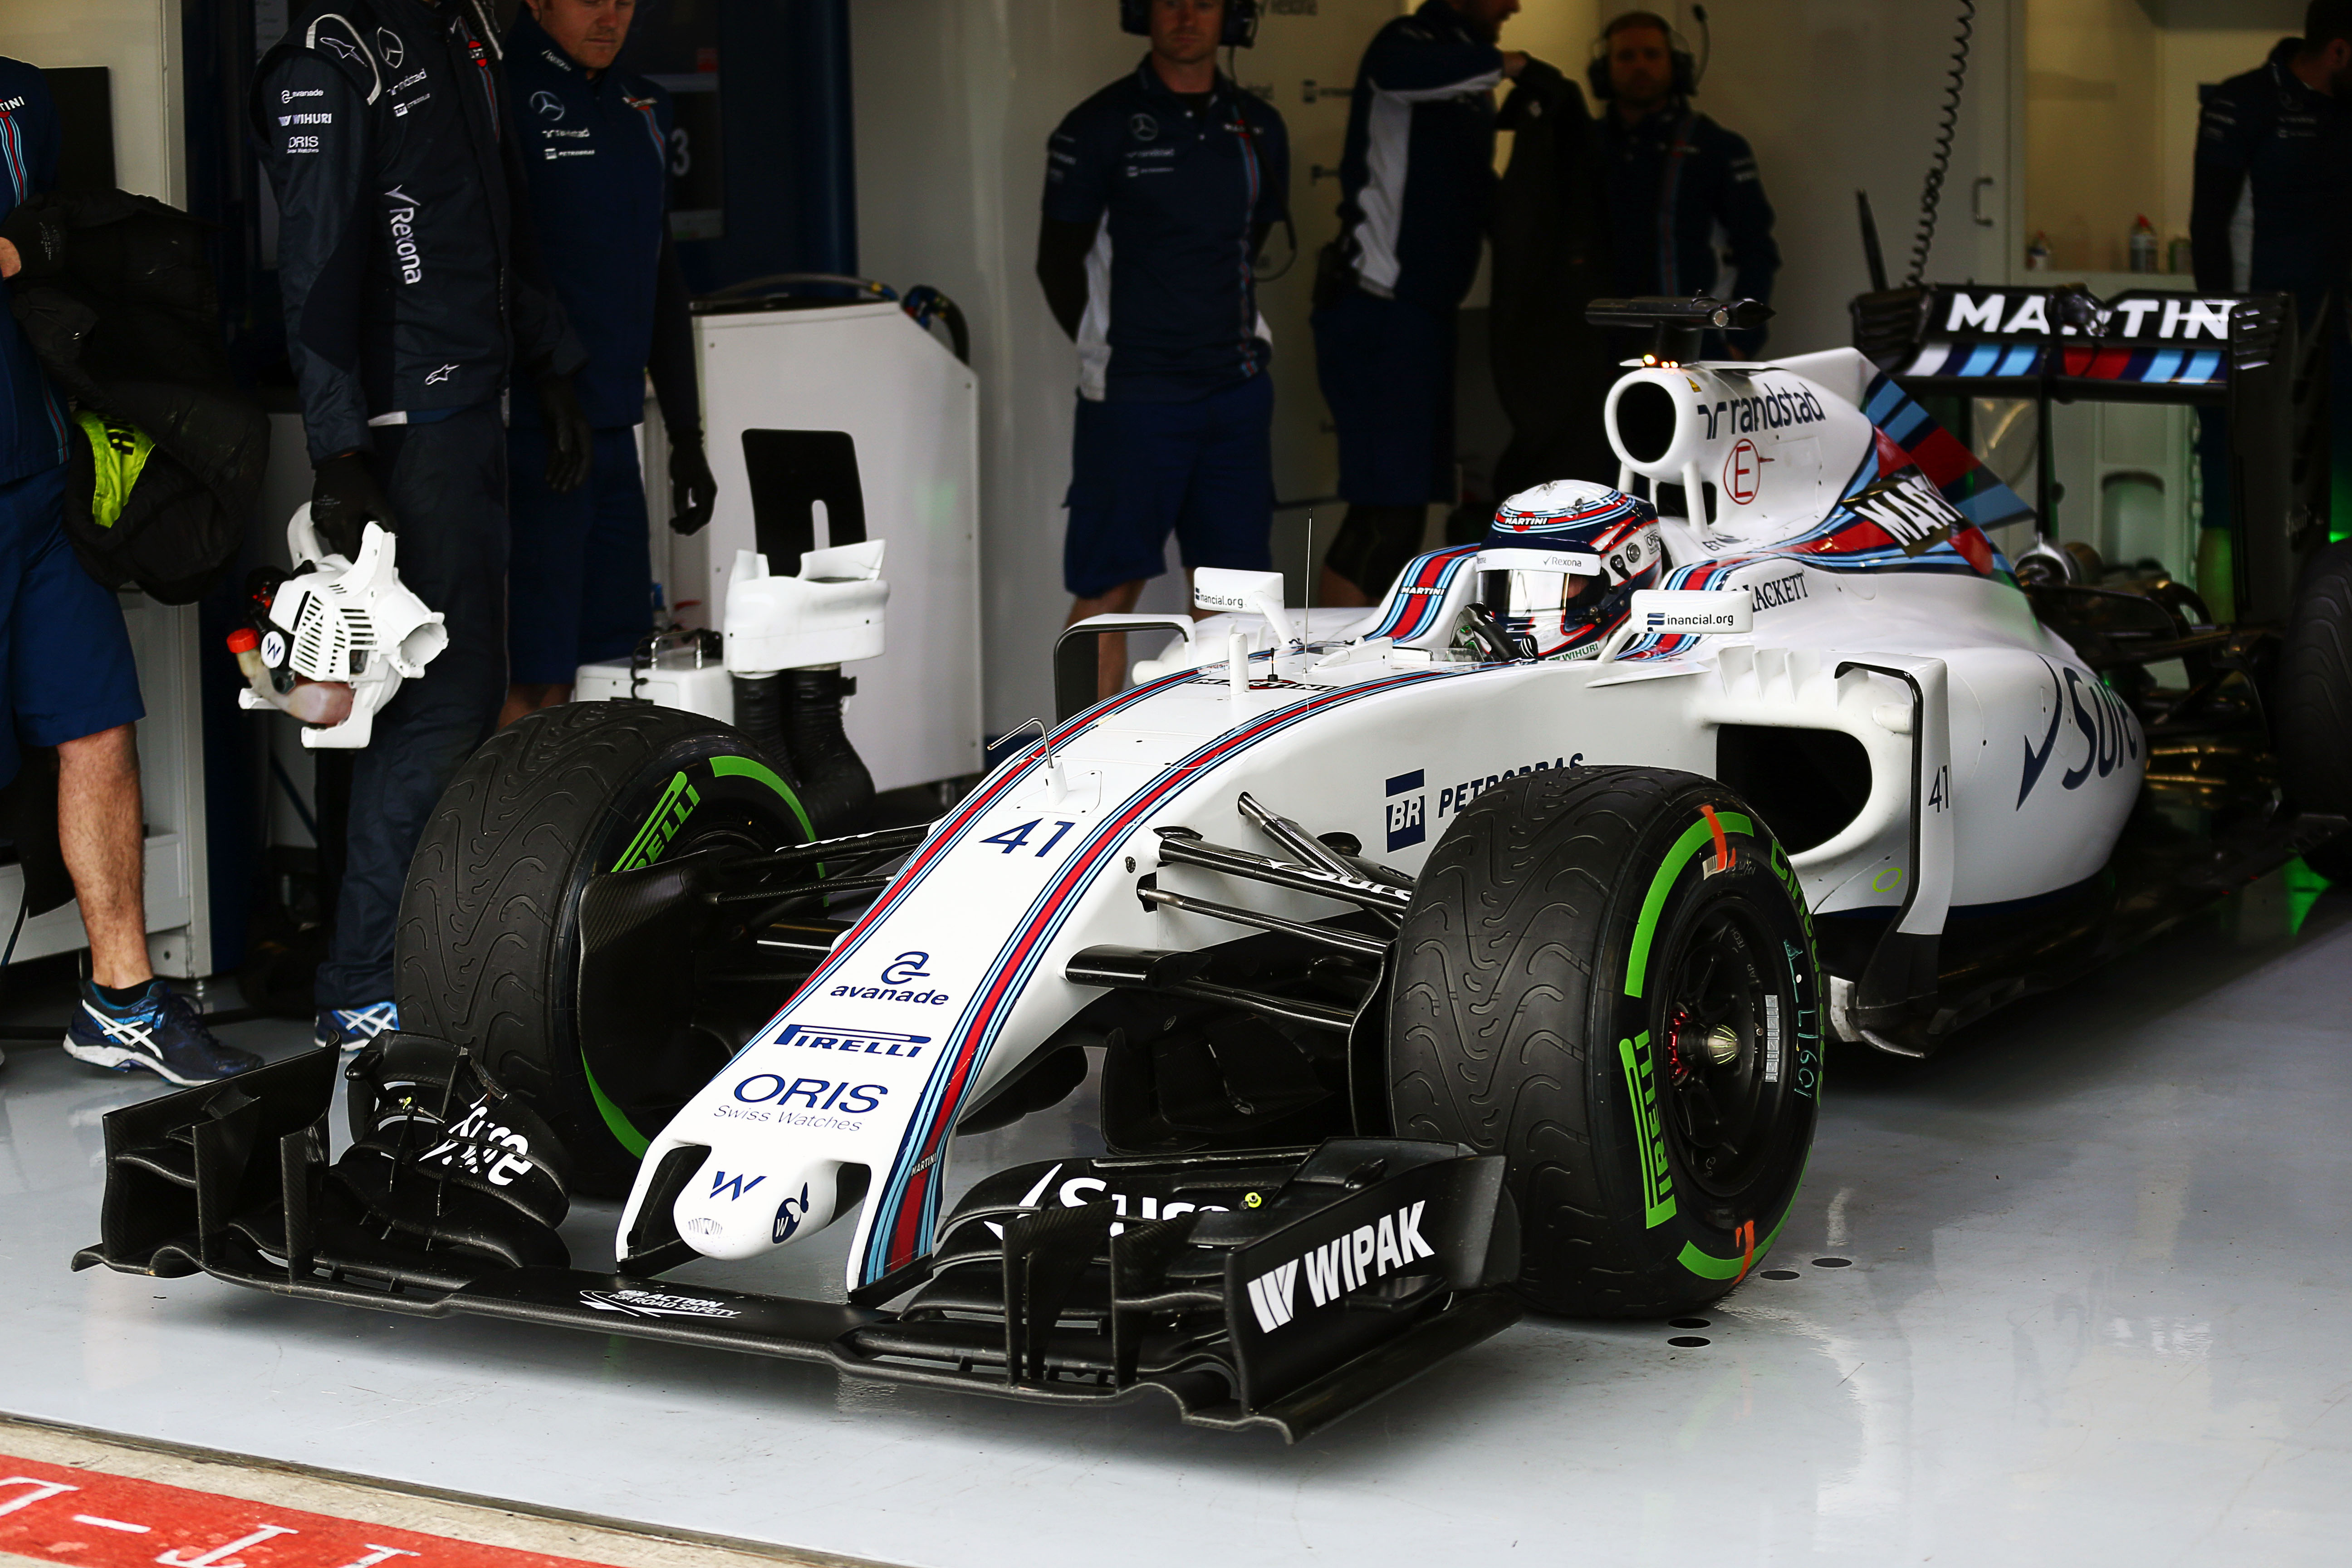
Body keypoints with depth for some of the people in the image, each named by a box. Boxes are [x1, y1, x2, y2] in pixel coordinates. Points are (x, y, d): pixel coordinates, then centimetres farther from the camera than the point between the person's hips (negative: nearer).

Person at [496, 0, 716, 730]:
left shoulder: (642, 108, 18)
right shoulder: (500, 94, -7)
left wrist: (687, 437, 25)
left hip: (613, 435, 8)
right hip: (526, 435, -8)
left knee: (616, 661, 10)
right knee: (538, 681, -10)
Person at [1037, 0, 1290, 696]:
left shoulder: (1259, 129, 10)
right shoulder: (1098, 128, -4)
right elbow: (1059, 265, 0)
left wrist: (1234, 344, 14)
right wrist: (1112, 356, 1)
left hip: (1238, 390, 5)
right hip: (1134, 396, -5)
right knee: (1108, 591, -2)